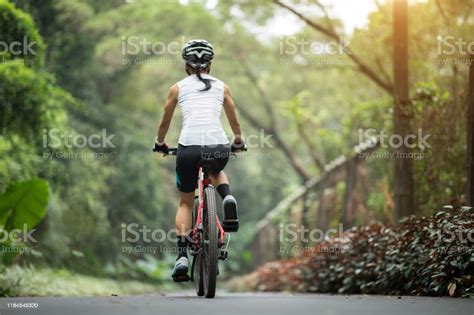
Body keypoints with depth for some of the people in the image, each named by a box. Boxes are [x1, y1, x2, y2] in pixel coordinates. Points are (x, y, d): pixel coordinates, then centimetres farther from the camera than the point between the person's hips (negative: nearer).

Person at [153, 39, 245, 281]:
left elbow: (165, 122, 27)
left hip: (189, 147, -1)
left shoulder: (178, 87, 16)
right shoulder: (221, 86, 18)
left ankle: (182, 256, 4)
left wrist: (160, 143, 45)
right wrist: (238, 142, 46)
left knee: (185, 203, 20)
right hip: (219, 147, 1)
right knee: (217, 172, 38)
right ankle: (228, 199, 4)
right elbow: (234, 122, 27)